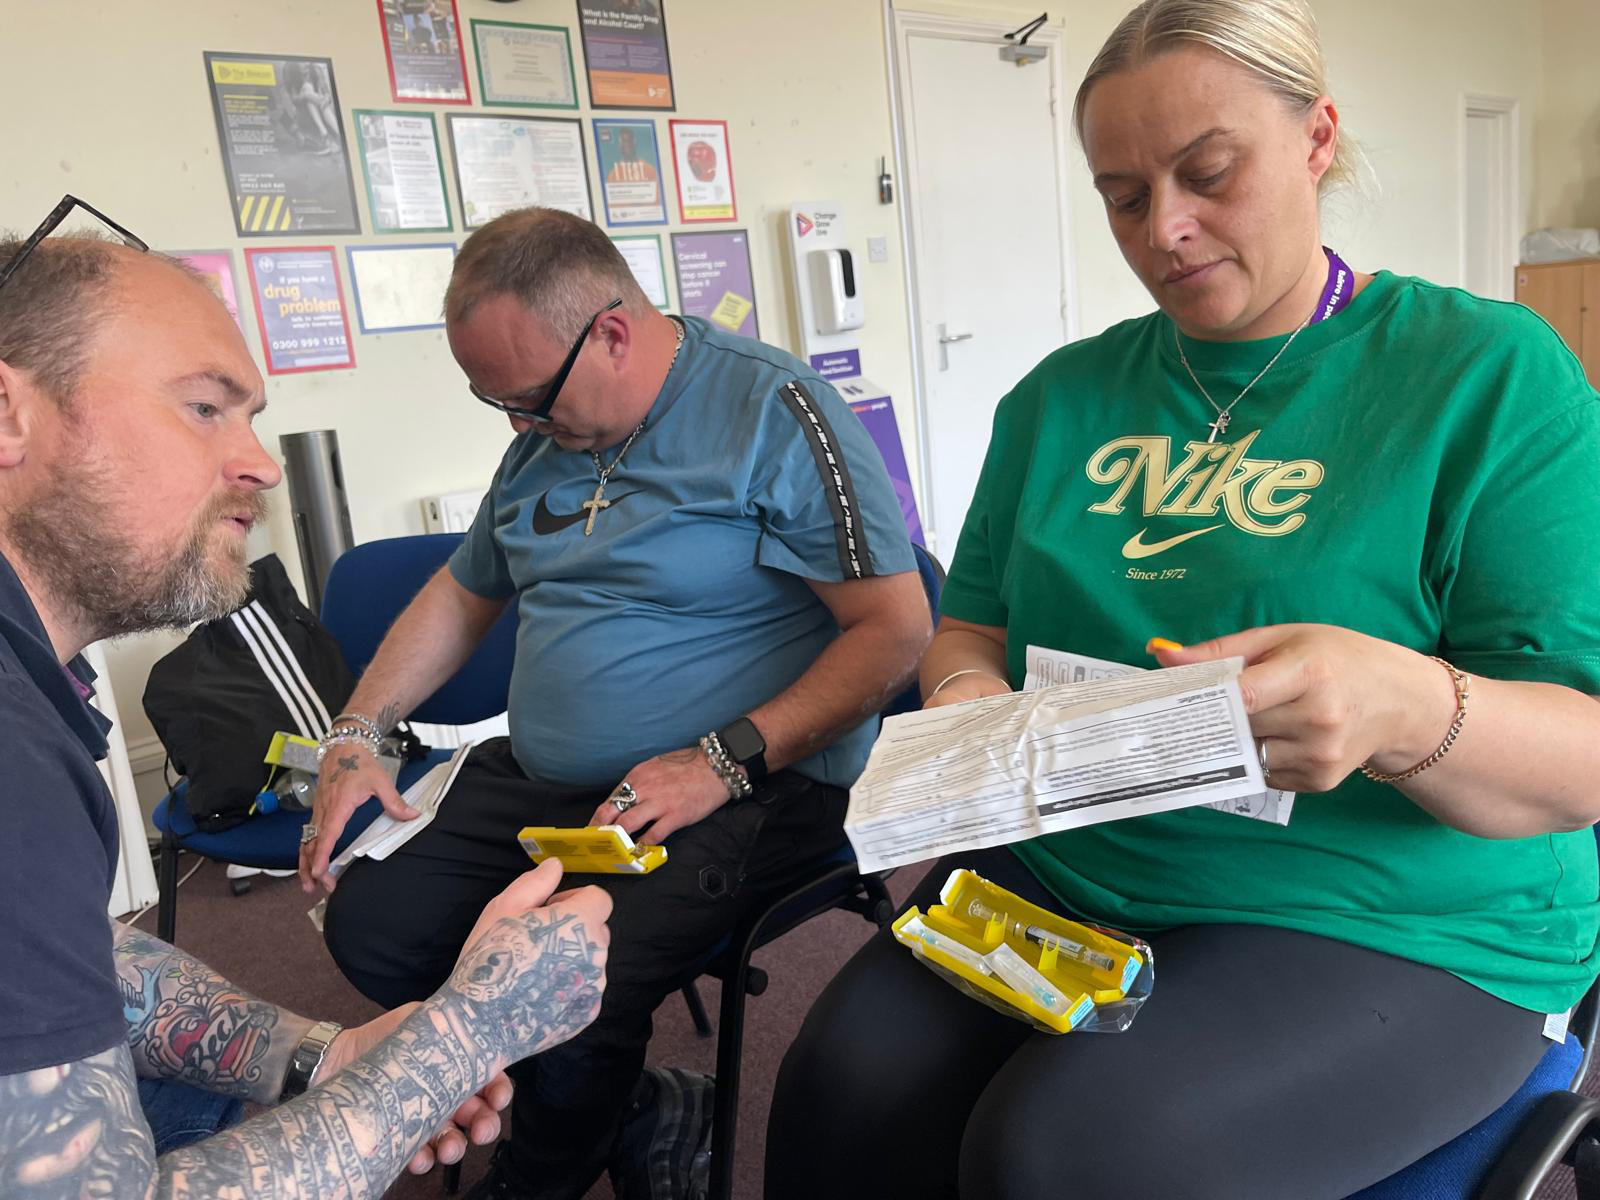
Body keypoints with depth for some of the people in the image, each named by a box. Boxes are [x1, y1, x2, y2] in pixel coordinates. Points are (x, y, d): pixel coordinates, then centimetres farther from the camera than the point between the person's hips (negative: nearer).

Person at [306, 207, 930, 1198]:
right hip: (533, 782, 8)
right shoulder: (544, 438, 12)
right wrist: (357, 735, 13)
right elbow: (464, 595, 24)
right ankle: (630, 1120, 11)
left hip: (739, 792, -7)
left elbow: (897, 628, -16)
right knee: (369, 926, -6)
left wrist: (726, 762, -21)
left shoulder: (773, 409, -12)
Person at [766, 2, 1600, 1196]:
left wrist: (1405, 707, -32)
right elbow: (973, 620, 13)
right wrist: (964, 693, -11)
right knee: (845, 1088, -20)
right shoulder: (1066, 394, 8)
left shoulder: (1495, 374, -5)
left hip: (1390, 924, -3)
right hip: (1067, 869, 4)